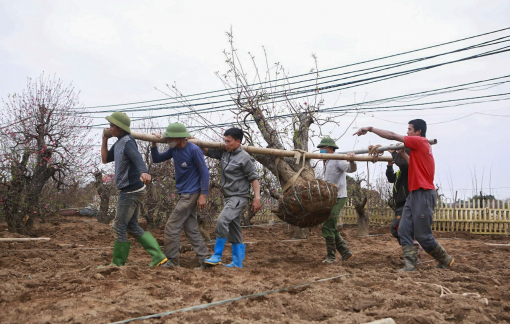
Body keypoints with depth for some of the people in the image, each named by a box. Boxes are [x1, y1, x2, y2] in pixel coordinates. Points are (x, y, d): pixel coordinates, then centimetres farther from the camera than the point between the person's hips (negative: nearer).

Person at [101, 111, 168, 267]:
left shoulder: (128, 142, -18)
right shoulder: (119, 143, 13)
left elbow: (137, 157, -37)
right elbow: (105, 159, 20)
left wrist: (144, 172, -58)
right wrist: (104, 139, 10)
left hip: (131, 191, -10)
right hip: (132, 190, 10)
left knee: (119, 227, 1)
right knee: (132, 226, 15)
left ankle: (118, 263, 14)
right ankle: (158, 256, 14)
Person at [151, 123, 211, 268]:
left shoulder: (194, 150, -16)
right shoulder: (174, 149, 7)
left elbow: (204, 172, -14)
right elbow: (157, 159, 14)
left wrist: (203, 195, -17)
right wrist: (154, 144, -3)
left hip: (191, 195, -9)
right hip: (184, 194, 9)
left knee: (172, 227, -4)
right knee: (191, 229, 10)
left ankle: (172, 260, 8)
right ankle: (205, 259, 15)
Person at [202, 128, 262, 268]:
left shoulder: (245, 158, -13)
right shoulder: (224, 153, 7)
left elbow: (253, 178, -12)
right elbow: (207, 151, 16)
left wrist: (257, 198, -18)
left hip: (239, 197, -8)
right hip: (229, 197, 8)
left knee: (222, 220, -24)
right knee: (234, 230, 12)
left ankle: (217, 256, -13)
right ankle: (237, 262, 20)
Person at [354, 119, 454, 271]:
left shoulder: (420, 142, -9)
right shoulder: (423, 146, 18)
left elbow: (392, 136, -13)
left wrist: (370, 128, -9)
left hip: (423, 194, -9)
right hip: (414, 194, 9)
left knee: (423, 235, -1)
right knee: (404, 230, 2)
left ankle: (446, 260, 19)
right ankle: (410, 264, 2)